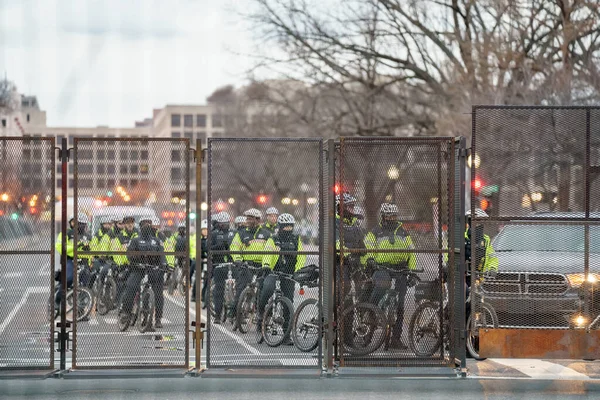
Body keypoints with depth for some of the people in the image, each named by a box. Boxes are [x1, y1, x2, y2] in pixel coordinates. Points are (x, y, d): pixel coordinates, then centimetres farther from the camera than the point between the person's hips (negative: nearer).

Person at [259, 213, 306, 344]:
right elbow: (267, 253, -14)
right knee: (268, 288, -35)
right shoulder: (273, 240, 2)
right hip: (274, 272, -3)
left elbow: (301, 257, 3)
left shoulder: (296, 240, 10)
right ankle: (261, 312, -10)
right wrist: (266, 265, -34)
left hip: (289, 275, 3)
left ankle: (286, 335, 7)